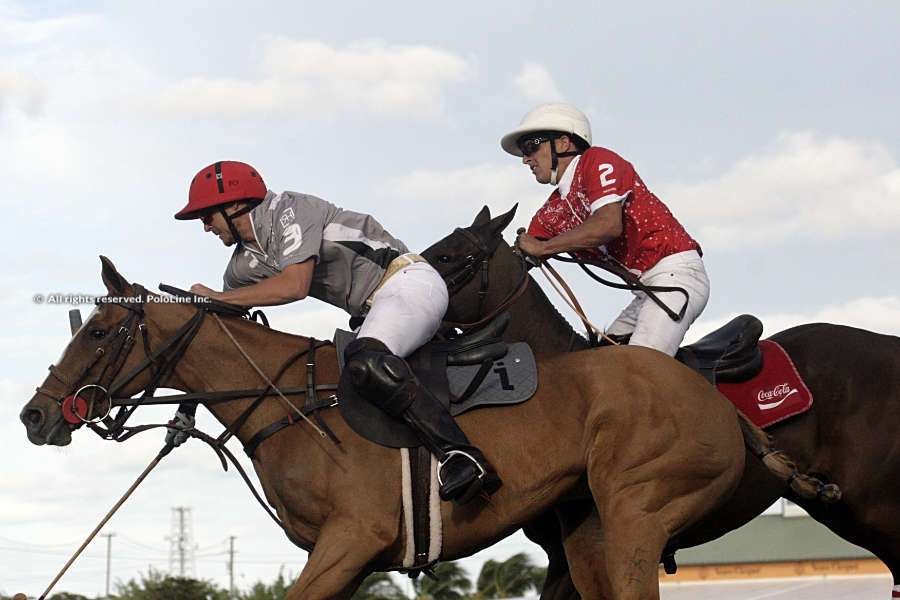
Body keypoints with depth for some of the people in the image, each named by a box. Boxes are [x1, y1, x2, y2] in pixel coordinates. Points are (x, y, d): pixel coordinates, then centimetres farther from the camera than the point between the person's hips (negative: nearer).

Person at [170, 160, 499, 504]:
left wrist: (215, 297, -16)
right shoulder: (245, 266, 14)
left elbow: (294, 285, -24)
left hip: (409, 282, -11)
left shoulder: (287, 210, -12)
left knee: (363, 362, -33)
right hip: (377, 306, 11)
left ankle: (459, 455, -42)